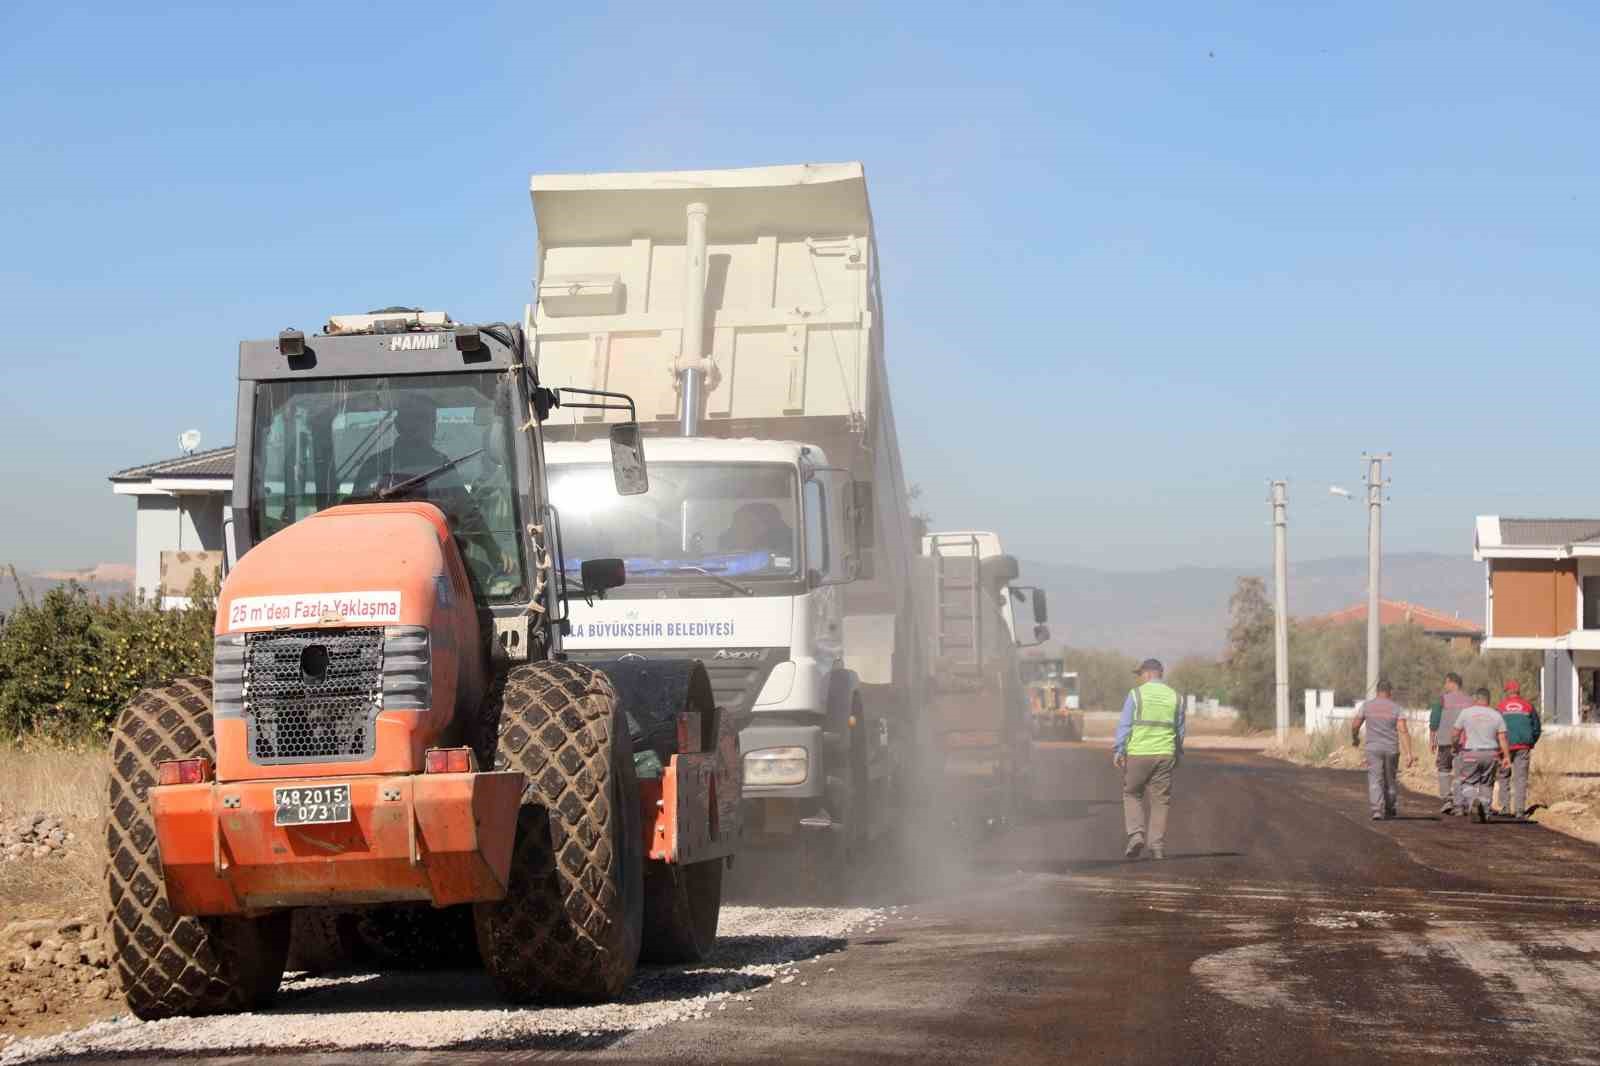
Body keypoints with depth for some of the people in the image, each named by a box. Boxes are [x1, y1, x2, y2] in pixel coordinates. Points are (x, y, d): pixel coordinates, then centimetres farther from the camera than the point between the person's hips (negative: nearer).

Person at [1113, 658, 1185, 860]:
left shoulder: (1137, 693, -4)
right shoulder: (1174, 696, 8)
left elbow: (1124, 724, -8)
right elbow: (1180, 730, 14)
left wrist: (1118, 751, -6)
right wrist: (1178, 754, 25)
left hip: (1138, 753, -3)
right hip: (1165, 754, 3)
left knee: (1131, 794, 14)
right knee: (1159, 800, 7)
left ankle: (1136, 835, -2)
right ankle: (1158, 846, 5)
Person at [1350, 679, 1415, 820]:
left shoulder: (1366, 705, 1)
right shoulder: (1396, 708, -1)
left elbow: (1355, 725, 3)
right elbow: (1403, 731, -10)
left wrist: (1354, 738, 25)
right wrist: (1408, 754, -13)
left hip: (1373, 748, -1)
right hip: (1391, 749, 1)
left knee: (1375, 780, -3)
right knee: (1391, 780, 17)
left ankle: (1377, 810, -20)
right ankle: (1390, 810, 27)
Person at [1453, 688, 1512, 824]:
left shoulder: (1466, 712, -3)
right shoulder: (1496, 715, 3)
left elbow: (1456, 733, 0)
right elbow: (1502, 738, -2)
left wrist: (1455, 747, 18)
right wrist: (1507, 757, -1)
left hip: (1470, 754, -2)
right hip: (1490, 755, 2)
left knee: (1468, 783, 7)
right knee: (1486, 785, 14)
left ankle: (1473, 801, -22)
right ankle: (1484, 815, 11)